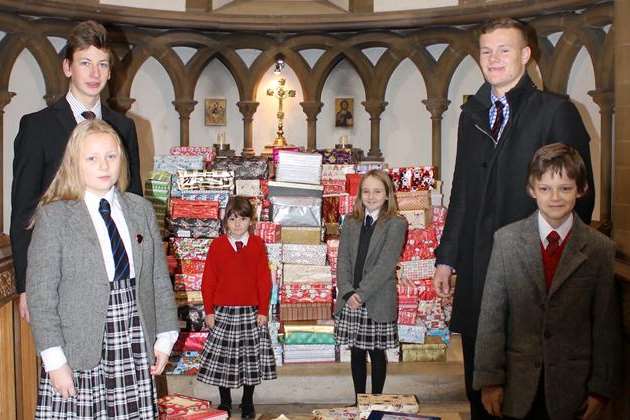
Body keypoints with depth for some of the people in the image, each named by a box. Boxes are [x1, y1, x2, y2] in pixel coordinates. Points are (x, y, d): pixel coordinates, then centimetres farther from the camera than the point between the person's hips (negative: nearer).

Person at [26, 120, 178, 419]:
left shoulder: (141, 209, 8)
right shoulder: (53, 216, -5)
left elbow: (159, 278, 10)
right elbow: (40, 294, -6)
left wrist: (165, 336, 7)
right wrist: (54, 359, -10)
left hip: (134, 346, 3)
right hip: (79, 350, -3)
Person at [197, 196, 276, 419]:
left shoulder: (257, 244, -1)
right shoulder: (217, 245, 0)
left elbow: (264, 279, 0)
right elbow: (208, 281, 2)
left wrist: (263, 310, -3)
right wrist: (209, 310, -1)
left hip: (251, 311, 0)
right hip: (223, 312, 0)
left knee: (251, 357, 7)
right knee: (221, 358, 5)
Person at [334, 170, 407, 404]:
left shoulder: (396, 224, -5)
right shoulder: (350, 223, 8)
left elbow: (386, 264, -13)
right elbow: (342, 261, 3)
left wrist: (361, 293, -17)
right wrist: (348, 292, -11)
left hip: (377, 302, -3)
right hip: (350, 301, 4)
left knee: (377, 354, 7)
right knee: (356, 353, 12)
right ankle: (358, 401, 25)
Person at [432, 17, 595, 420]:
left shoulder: (556, 111, -4)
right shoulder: (472, 114, 12)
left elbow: (579, 194, -5)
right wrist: (447, 256, 13)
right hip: (475, 269, 5)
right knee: (479, 382, 13)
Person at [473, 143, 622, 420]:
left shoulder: (600, 249, -3)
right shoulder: (506, 239, -3)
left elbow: (606, 325, -1)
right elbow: (491, 316, -4)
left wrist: (602, 388, -1)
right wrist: (489, 378, -5)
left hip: (572, 388, 0)